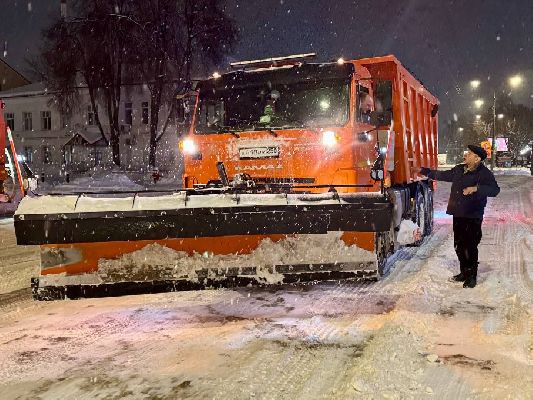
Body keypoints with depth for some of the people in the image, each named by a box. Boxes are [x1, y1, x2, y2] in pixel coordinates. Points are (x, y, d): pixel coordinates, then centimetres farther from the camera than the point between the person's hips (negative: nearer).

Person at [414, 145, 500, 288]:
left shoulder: (484, 173, -10)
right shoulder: (459, 169, 11)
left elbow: (495, 189, -21)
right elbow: (442, 175, 24)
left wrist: (476, 188, -33)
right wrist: (423, 170, 26)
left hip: (473, 217, -7)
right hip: (458, 214, 7)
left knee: (470, 247, -5)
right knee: (459, 245, 14)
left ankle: (472, 276, 8)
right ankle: (464, 272, 28)